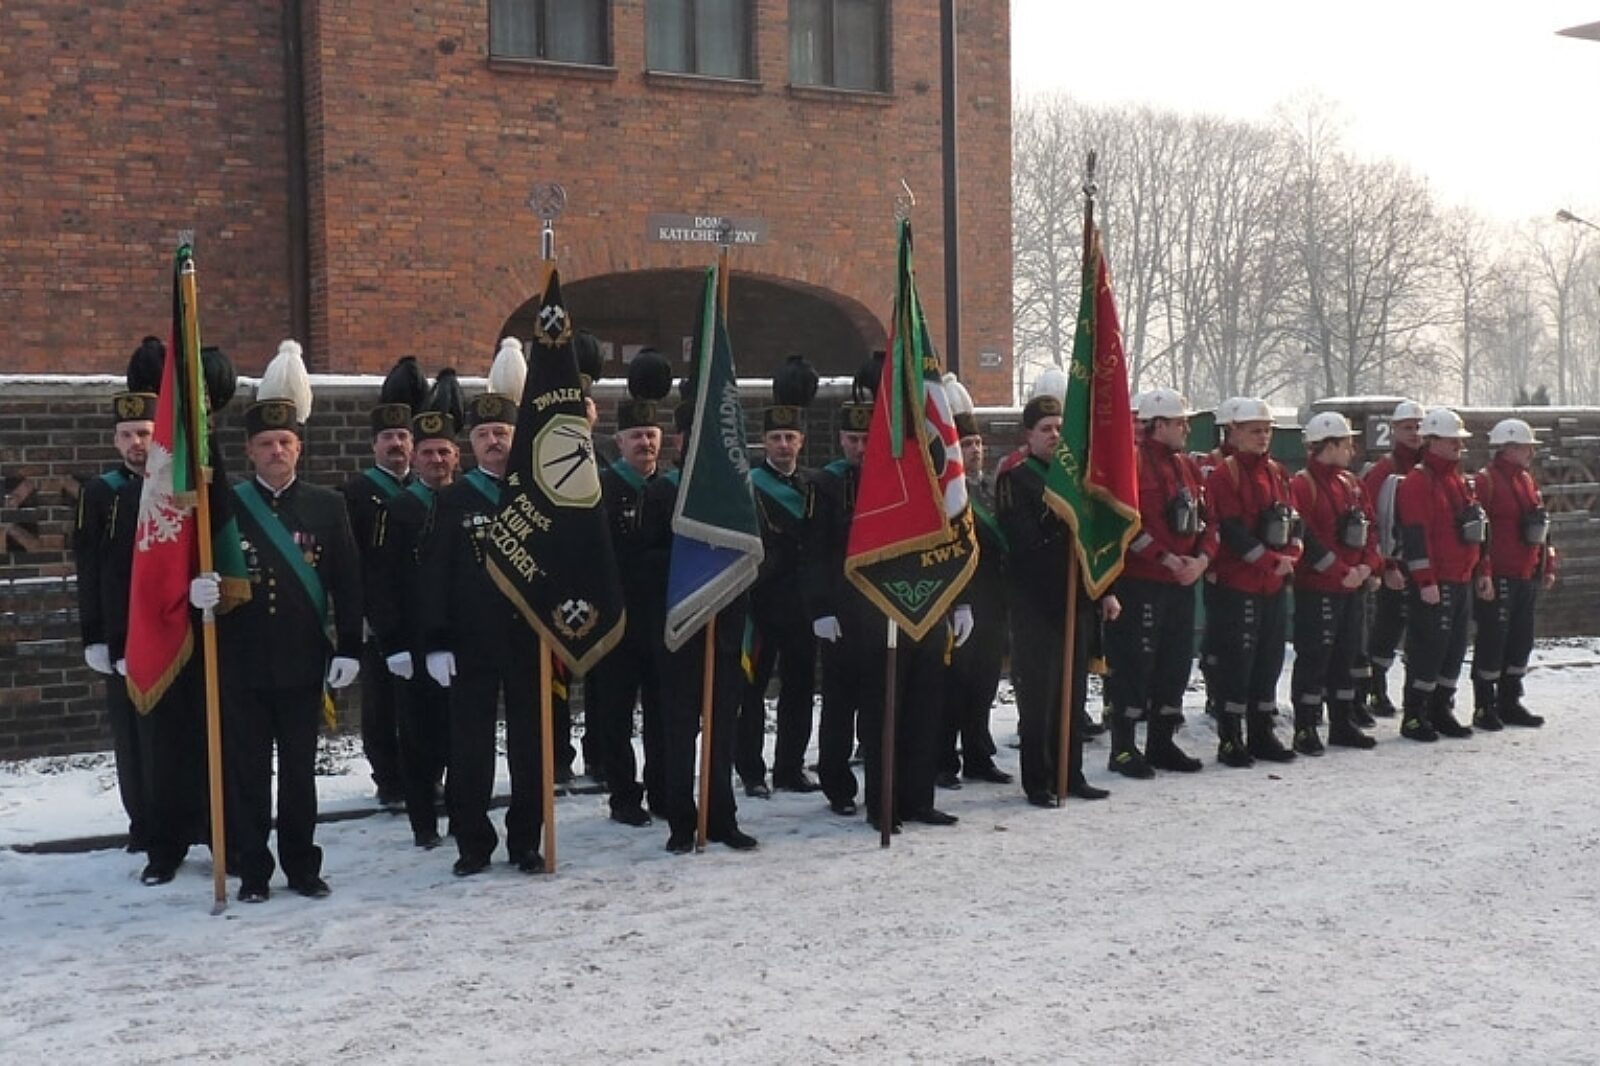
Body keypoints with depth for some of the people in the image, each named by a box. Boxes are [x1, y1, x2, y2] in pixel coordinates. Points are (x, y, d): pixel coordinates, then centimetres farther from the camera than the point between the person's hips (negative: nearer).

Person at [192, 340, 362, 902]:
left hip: (303, 663, 0)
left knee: (300, 771, 9)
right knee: (247, 772, 5)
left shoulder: (327, 506, 3)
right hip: (242, 664, 0)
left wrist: (349, 648, -3)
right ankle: (253, 871, 15)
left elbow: (347, 582, 2)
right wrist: (200, 591, -22)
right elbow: (202, 575, 2)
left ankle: (302, 866, 20)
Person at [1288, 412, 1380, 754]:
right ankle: (1305, 729, 2)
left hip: (1352, 586, 8)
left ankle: (1343, 724, 22)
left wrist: (1368, 565, -2)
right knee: (1313, 658, -4)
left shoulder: (1351, 484, 15)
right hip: (1316, 588, -8)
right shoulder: (1302, 485, -11)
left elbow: (1369, 528, 15)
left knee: (1346, 655, 13)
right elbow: (1305, 538, -18)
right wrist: (1341, 572, -18)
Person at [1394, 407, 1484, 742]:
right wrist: (1426, 582, -21)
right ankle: (1414, 717, 1)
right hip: (1432, 585, -9)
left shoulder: (1459, 481, 17)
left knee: (1454, 648, 12)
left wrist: (1483, 571, 19)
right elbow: (1415, 535, -18)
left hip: (1461, 582, 9)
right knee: (1428, 649, -6)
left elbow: (1476, 529, 23)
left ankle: (1441, 710, 22)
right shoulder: (1418, 482, -12)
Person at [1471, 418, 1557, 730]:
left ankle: (1509, 703, 22)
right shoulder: (1485, 481, -11)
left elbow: (1540, 527, 21)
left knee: (1521, 640, 12)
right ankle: (1484, 709, 5)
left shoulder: (1527, 480, 16)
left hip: (1527, 576, 8)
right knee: (1492, 640, -3)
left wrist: (1547, 567, 18)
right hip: (1498, 578, -8)